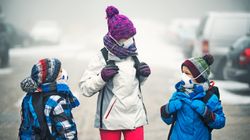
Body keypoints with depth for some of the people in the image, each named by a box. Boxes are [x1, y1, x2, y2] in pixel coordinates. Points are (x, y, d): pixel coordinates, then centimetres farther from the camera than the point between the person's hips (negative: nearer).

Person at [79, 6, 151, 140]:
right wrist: (102, 77, -23)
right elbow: (85, 87, -8)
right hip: (110, 119, -4)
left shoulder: (132, 56, 6)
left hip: (135, 116, 4)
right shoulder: (102, 58, -10)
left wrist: (143, 75, 2)